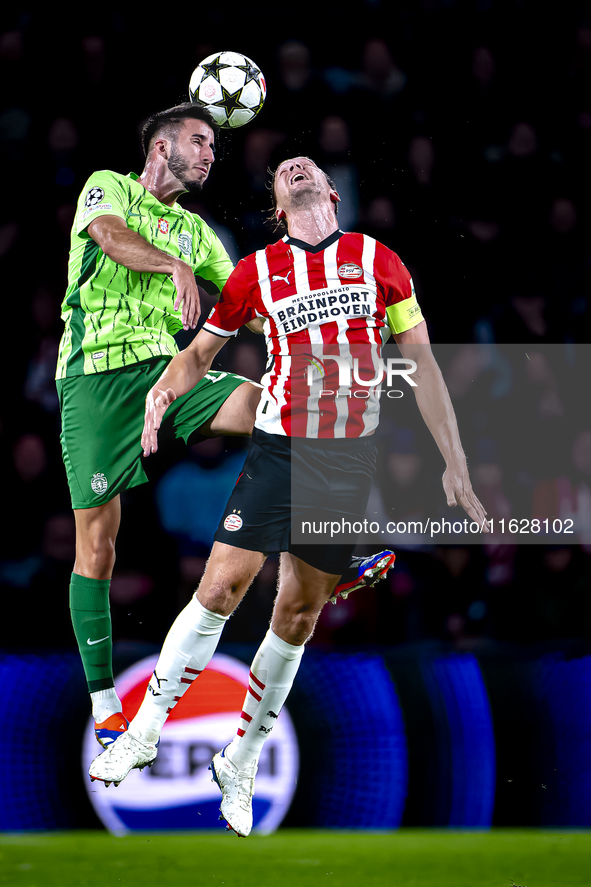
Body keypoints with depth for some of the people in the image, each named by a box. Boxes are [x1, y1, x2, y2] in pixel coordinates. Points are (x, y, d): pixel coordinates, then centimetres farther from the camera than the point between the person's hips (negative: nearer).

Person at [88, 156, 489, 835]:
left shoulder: (379, 261, 4)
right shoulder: (256, 271, 4)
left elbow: (422, 364, 7)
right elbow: (202, 349, 17)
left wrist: (454, 464, 4)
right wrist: (163, 389, -6)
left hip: (351, 460, 1)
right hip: (278, 447, -1)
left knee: (299, 614, 4)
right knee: (223, 586, -13)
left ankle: (240, 764, 18)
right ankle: (143, 734, 0)